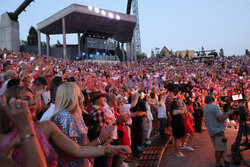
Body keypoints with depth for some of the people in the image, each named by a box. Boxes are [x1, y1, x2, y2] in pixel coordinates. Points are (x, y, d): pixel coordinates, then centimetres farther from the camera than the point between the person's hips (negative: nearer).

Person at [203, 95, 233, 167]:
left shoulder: (204, 109, 13)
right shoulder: (215, 107, -11)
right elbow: (220, 119, -17)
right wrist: (228, 113, -3)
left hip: (211, 131, 7)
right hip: (218, 130, -7)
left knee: (218, 148, 10)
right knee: (219, 149, -1)